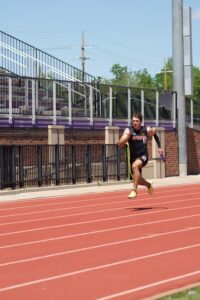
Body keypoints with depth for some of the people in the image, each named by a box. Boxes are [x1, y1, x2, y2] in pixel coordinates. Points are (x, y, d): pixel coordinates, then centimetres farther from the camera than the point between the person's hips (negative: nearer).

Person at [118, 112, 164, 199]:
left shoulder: (147, 130, -6)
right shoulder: (128, 131, -10)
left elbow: (155, 134, 18)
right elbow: (120, 145, -19)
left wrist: (159, 147, 17)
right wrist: (126, 137, -37)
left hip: (143, 156, -3)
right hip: (133, 157, 3)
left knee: (135, 166, -36)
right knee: (137, 180, 14)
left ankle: (134, 190, -32)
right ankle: (148, 185, 51)